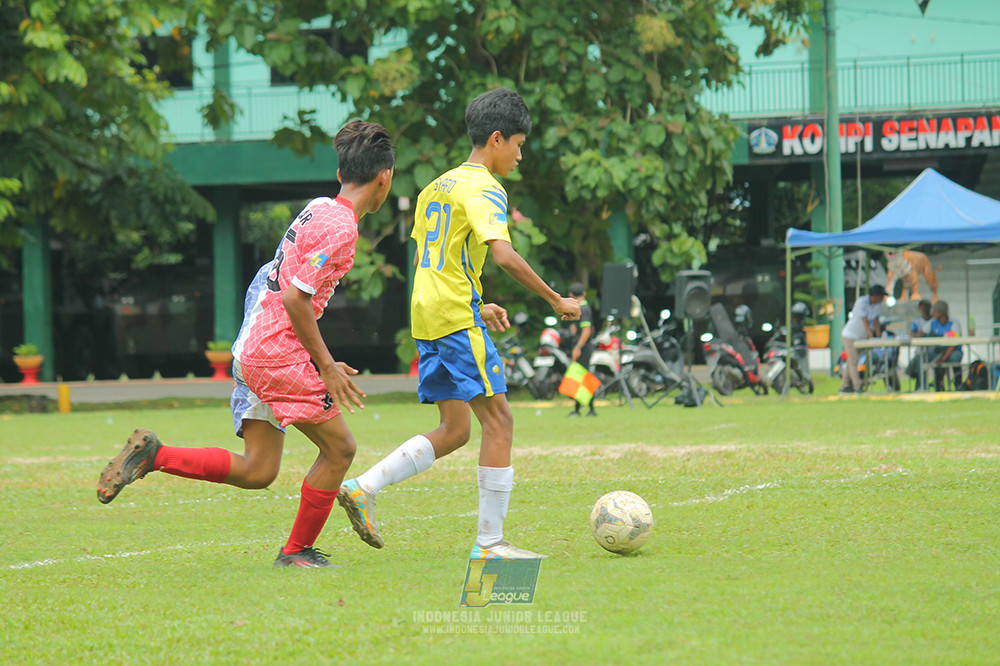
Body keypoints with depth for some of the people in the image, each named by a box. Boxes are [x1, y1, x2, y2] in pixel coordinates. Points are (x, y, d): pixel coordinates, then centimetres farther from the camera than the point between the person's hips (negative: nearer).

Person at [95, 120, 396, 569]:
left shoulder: (318, 209, 15)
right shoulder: (340, 226, -14)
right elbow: (296, 298, -20)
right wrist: (327, 366, -14)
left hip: (252, 348, 9)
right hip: (278, 352, -9)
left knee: (257, 471, 8)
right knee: (339, 448, -2)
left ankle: (152, 455, 3)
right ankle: (297, 552, 4)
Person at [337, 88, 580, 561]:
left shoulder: (437, 187, 19)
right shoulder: (484, 189, -9)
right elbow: (503, 255, -22)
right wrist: (556, 301, -15)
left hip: (427, 319, 9)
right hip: (457, 319, -9)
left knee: (454, 430, 12)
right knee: (498, 420, -5)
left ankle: (362, 488, 4)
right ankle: (490, 542, -8)